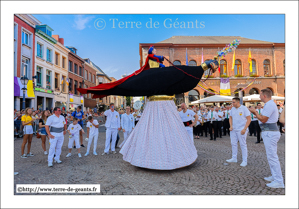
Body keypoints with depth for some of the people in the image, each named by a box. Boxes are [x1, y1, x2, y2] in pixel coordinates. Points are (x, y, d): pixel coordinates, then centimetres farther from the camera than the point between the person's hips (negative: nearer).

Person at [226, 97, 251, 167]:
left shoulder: (244, 108, -9)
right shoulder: (232, 109, 8)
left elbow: (249, 119, -10)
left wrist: (244, 129, -16)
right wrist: (231, 126, 2)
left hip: (241, 130, -6)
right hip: (233, 129, 6)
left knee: (243, 144, 0)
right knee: (233, 143, 9)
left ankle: (244, 161, 11)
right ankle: (234, 158, 22)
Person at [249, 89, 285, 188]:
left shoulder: (269, 105, -17)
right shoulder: (270, 104, 16)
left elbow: (263, 119, -19)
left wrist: (255, 112, -8)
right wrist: (256, 113, 14)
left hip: (270, 133, -11)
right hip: (270, 132, 11)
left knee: (272, 157, -7)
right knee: (271, 156, 18)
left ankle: (279, 181, 0)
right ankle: (274, 176, 29)